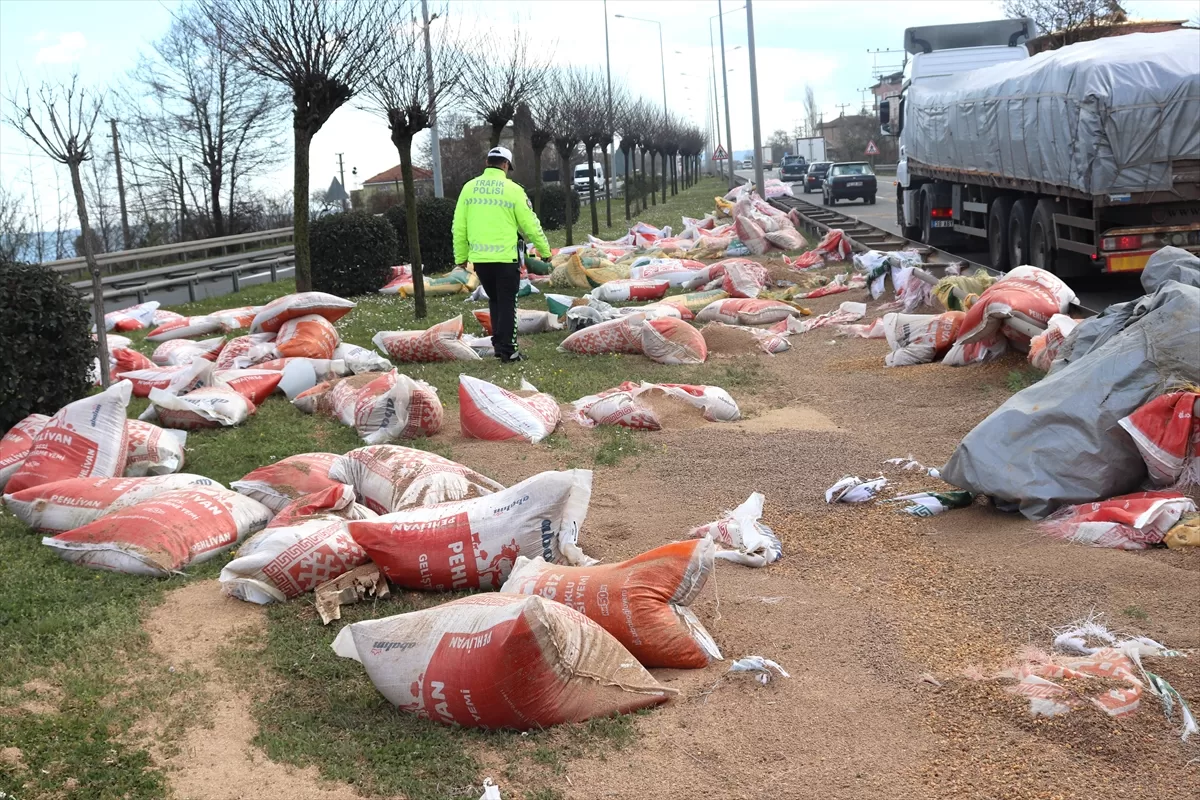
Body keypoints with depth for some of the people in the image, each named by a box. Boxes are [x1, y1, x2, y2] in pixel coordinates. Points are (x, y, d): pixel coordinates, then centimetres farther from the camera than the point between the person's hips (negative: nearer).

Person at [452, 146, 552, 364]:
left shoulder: (469, 188, 5)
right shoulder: (512, 190, -6)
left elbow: (459, 226, 7)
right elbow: (530, 225, -2)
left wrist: (461, 256, 16)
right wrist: (545, 251, 10)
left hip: (479, 258, 4)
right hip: (505, 257, -4)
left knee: (494, 301, 20)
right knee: (507, 303, 4)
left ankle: (499, 344, 20)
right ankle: (507, 350, 4)